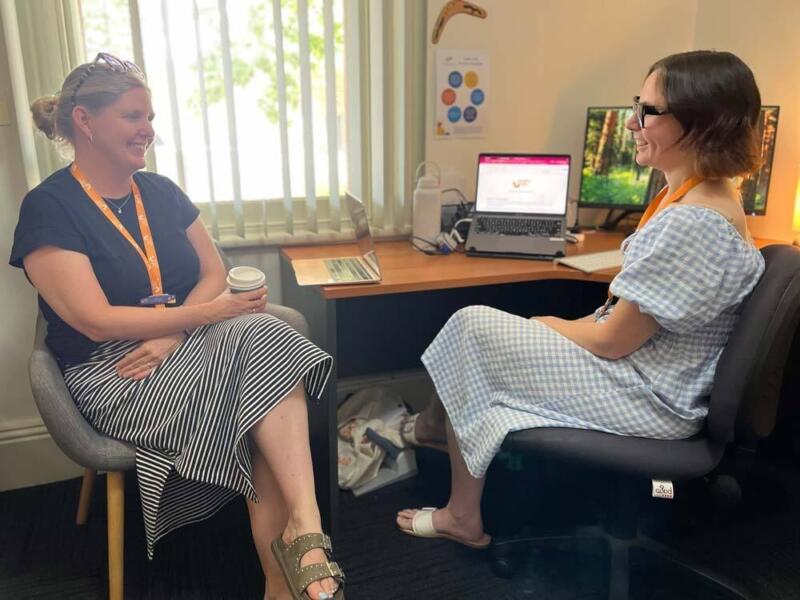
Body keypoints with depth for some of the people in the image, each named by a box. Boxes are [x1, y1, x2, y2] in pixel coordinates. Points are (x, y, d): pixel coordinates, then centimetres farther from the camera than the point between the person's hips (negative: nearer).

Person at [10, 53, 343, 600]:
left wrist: (170, 336, -12)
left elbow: (214, 273, 7)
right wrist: (208, 312, -20)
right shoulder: (49, 208, -6)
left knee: (265, 336, -30)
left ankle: (301, 534, -36)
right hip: (114, 375, -4)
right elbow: (97, 322, -15)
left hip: (188, 346, 5)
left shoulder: (161, 192, 12)